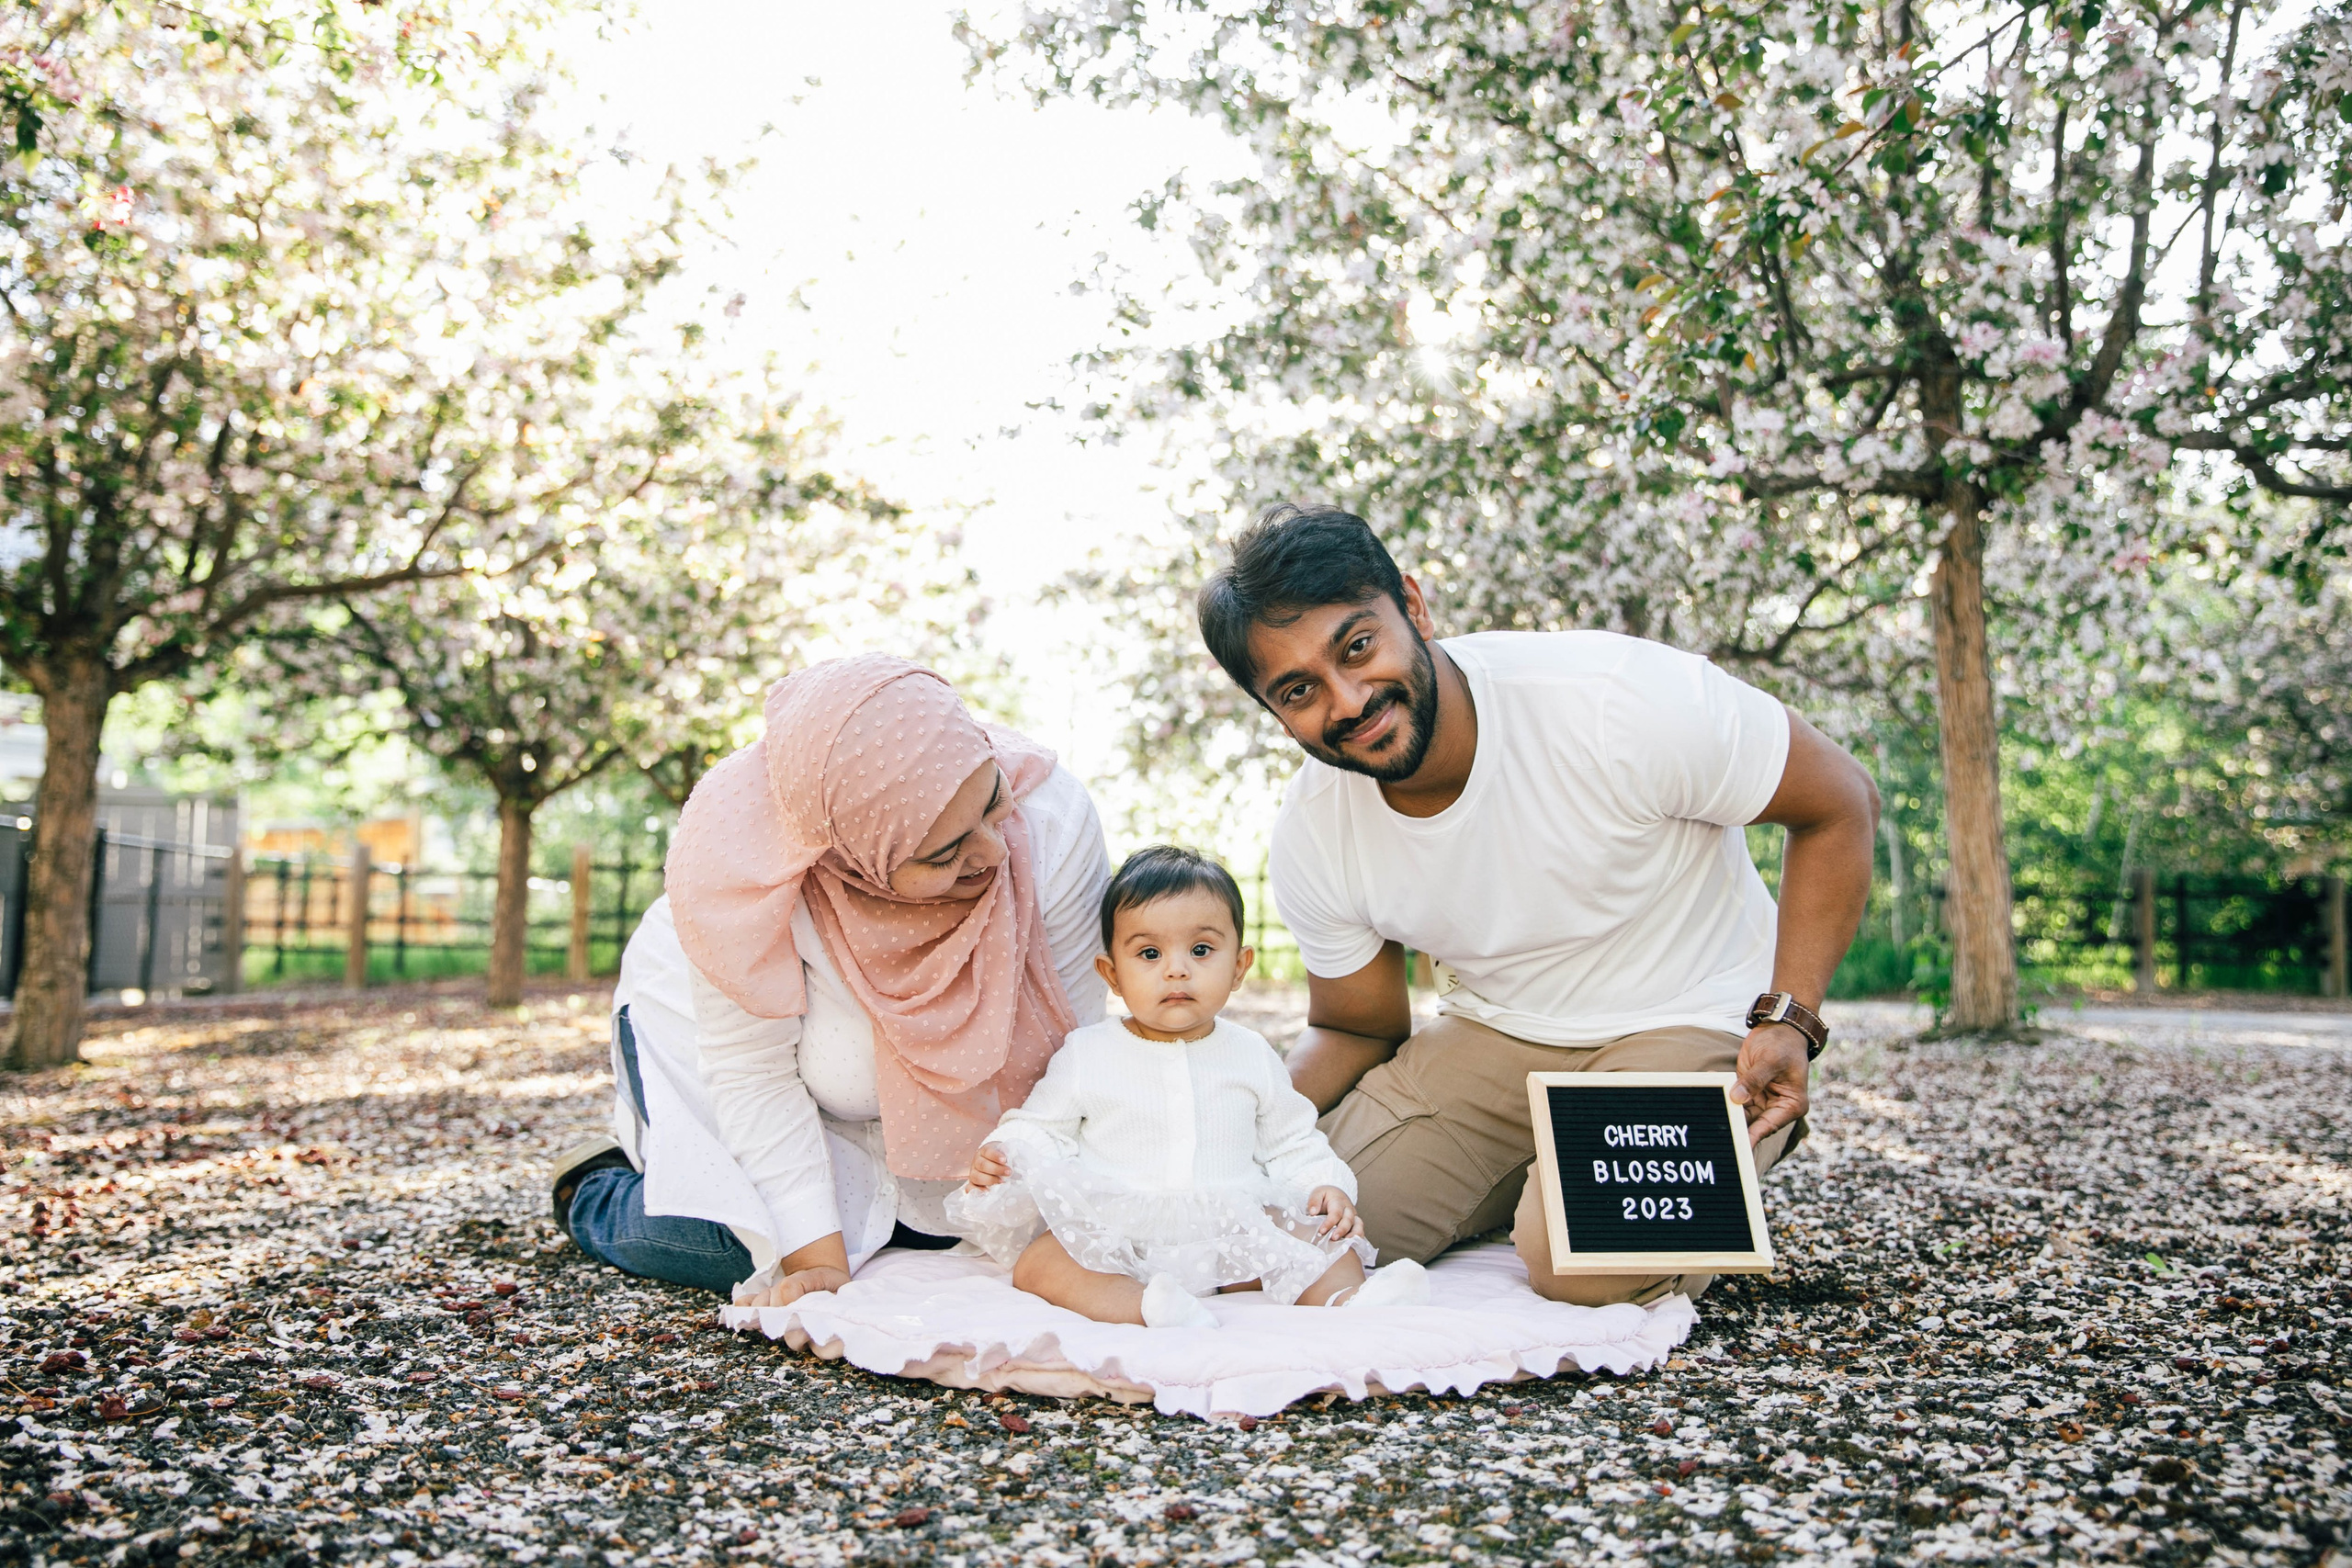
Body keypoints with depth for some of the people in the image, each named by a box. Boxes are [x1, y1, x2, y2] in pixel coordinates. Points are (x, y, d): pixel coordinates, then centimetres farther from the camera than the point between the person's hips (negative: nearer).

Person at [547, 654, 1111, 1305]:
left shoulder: (1052, 818, -34)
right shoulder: (735, 862, -38)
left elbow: (1073, 1039, -21)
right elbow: (755, 1078, -26)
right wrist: (817, 1262, -25)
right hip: (724, 1013, -3)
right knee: (739, 1246, -17)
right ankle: (593, 1193, 15)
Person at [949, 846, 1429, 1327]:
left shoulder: (1252, 1056, 10)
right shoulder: (1086, 1054, 5)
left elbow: (1292, 1144, 17)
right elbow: (1043, 1129, 10)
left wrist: (1327, 1186, -1)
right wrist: (1003, 1156, -11)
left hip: (1232, 1231, 3)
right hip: (1114, 1235, -2)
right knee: (1035, 1263, -30)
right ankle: (1146, 1305, -52)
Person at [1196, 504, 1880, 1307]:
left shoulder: (1617, 697, -27)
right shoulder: (1310, 837, -12)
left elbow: (1841, 806, -13)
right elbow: (1355, 1030, 4)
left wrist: (1788, 1019, -23)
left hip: (1693, 1024, -4)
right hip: (1493, 1033, 5)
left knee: (1581, 1262, -28)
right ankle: (1536, 1176, 15)